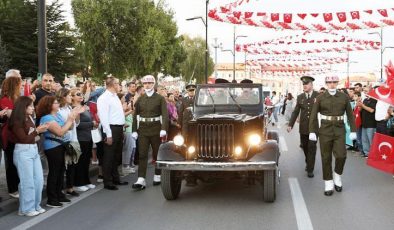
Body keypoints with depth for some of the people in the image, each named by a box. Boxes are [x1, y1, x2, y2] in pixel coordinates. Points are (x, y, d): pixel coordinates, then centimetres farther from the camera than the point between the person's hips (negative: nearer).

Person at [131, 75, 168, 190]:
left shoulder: (160, 98, -1)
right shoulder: (140, 99, 8)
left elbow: (165, 114, -9)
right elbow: (135, 115, 6)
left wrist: (163, 129, -21)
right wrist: (134, 130, -1)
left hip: (156, 129, -2)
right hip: (143, 130, 2)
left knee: (157, 154, 10)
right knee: (142, 154, -4)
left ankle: (157, 176, 24)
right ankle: (141, 180, -8)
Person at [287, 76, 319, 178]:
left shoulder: (319, 96, -3)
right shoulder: (300, 97, 6)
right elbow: (295, 112, 7)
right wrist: (290, 124, 1)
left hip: (314, 126, -3)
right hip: (303, 127, 3)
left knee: (312, 147, -3)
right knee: (304, 146, 12)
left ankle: (310, 169, 4)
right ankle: (308, 163, 36)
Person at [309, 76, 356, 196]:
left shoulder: (344, 97, 3)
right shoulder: (320, 98, -1)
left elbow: (350, 114, 6)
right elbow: (313, 115, -1)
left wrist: (353, 131, 3)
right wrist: (312, 131, -7)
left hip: (339, 130, 0)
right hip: (325, 130, 0)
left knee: (341, 155, -10)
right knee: (326, 158, 4)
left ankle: (337, 175, 18)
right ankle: (328, 184, 14)